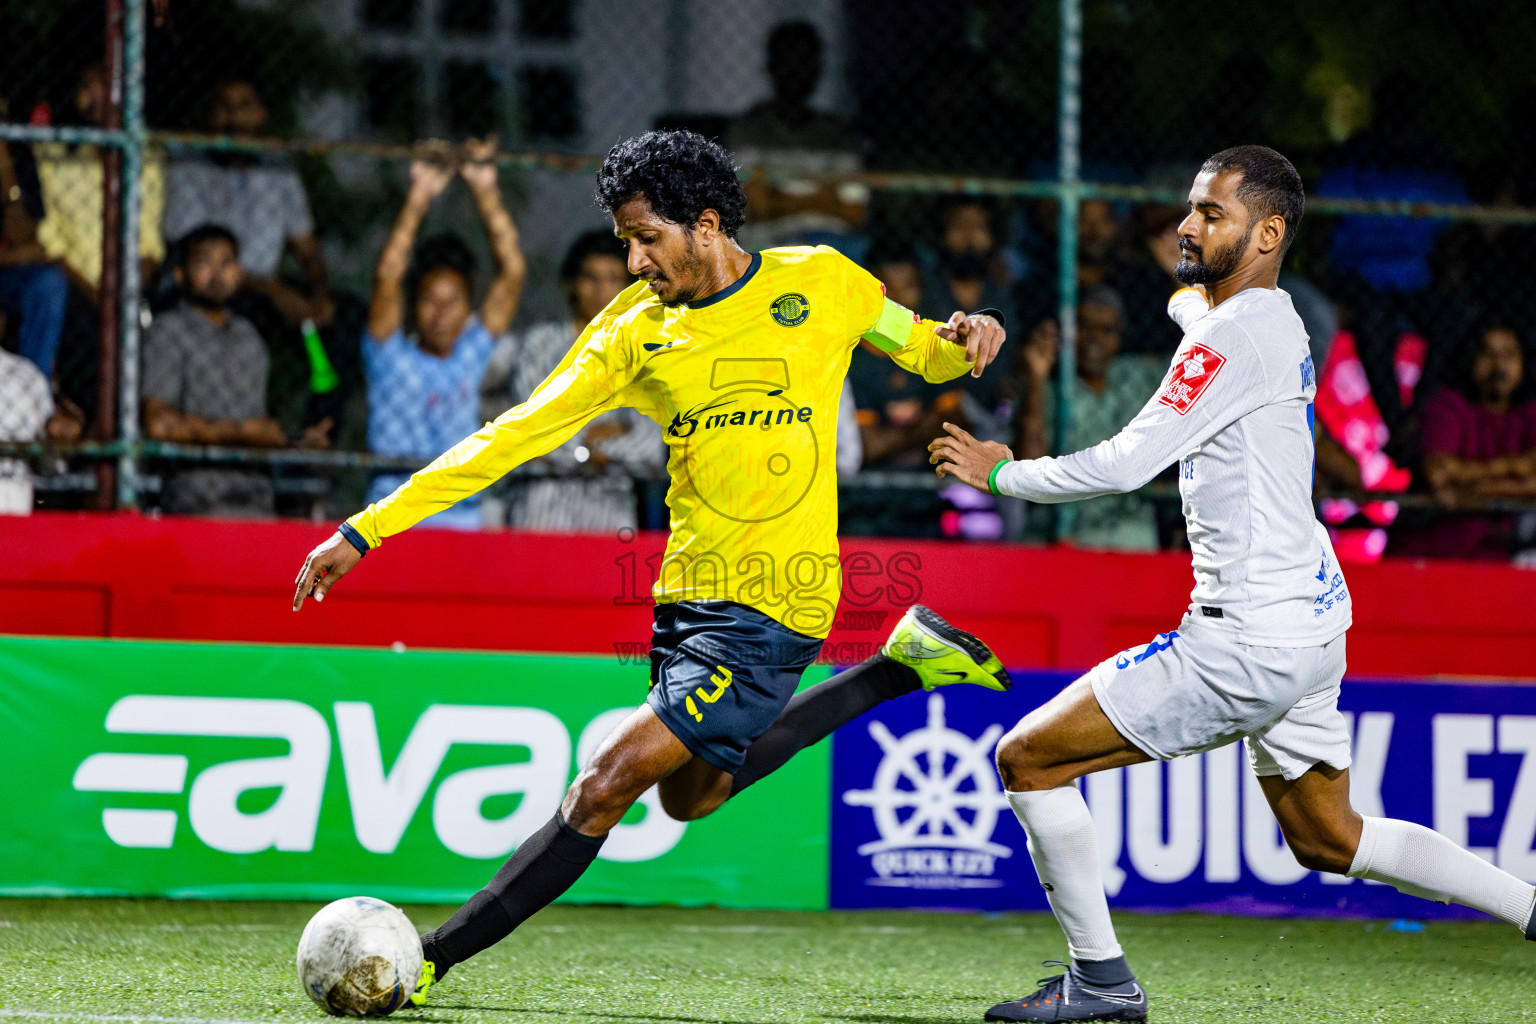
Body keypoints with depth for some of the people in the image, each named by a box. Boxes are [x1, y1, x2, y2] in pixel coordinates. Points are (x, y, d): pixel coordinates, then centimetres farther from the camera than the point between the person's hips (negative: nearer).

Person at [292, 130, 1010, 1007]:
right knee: (692, 794, 21)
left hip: (771, 607, -6)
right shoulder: (634, 329, 3)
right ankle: (901, 667, 29)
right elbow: (513, 437, 0)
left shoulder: (820, 283, -4)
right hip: (689, 593, 6)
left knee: (609, 783, -13)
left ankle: (435, 958, -7)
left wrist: (960, 341, -13)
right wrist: (367, 530, -5)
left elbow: (918, 347, 13)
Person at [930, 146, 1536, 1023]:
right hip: (1308, 623, 10)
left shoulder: (1234, 337, -17)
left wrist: (1002, 474, -8)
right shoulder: (1276, 319, 12)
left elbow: (1125, 464, -19)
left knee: (1029, 759, -6)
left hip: (1250, 638, -10)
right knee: (1327, 839, 22)